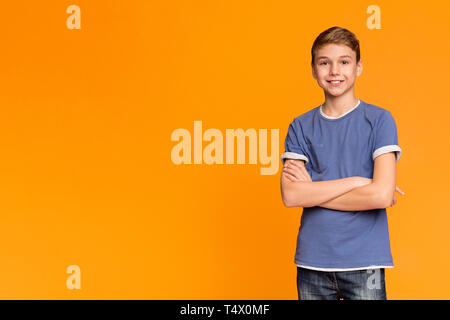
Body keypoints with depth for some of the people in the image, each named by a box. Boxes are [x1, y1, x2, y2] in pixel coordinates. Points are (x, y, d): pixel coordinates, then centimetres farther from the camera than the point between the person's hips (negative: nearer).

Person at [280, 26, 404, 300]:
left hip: (364, 265, -2)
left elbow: (382, 194, -14)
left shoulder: (379, 120, -2)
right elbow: (290, 196, -8)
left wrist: (313, 192, -8)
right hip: (312, 262, 3)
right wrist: (356, 181, -13)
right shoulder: (301, 126, 5)